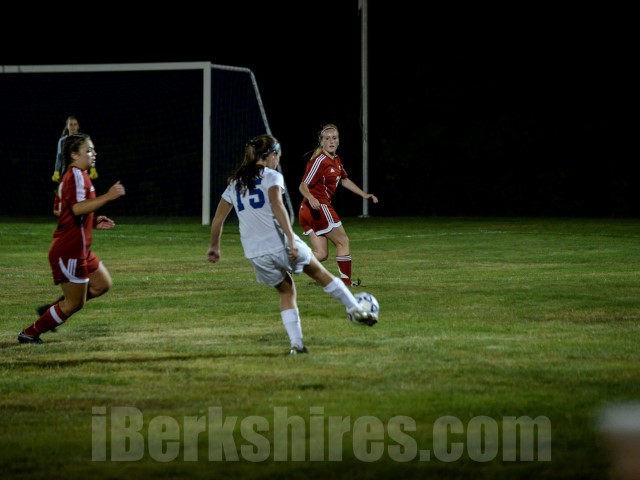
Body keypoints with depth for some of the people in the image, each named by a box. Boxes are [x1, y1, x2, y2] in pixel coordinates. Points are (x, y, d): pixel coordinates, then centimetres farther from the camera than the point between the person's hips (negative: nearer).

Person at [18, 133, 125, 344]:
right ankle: (29, 334, 10)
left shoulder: (75, 176, 16)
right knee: (75, 303, -1)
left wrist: (94, 222, 16)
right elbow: (77, 208, -31)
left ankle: (51, 310, 19)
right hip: (69, 251, -10)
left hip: (79, 250, 10)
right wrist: (108, 196, -31)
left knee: (102, 284, 15)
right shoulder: (76, 175, -17)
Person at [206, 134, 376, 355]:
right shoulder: (272, 176, -1)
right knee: (319, 272, 17)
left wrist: (214, 246, 30)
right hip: (279, 244, -5)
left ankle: (296, 344, 11)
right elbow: (277, 206, -19)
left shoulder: (234, 182, 16)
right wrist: (291, 238, -25)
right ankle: (356, 311, 23)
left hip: (255, 253, 5)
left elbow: (218, 219, 17)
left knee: (287, 291, 21)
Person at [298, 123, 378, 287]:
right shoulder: (320, 161, -14)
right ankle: (346, 281, 7)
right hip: (319, 207, -9)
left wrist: (364, 195, 29)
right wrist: (311, 199, -35)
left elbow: (344, 180, 30)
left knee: (321, 254, 4)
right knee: (343, 241, 2)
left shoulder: (336, 160, 14)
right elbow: (303, 186, -16)